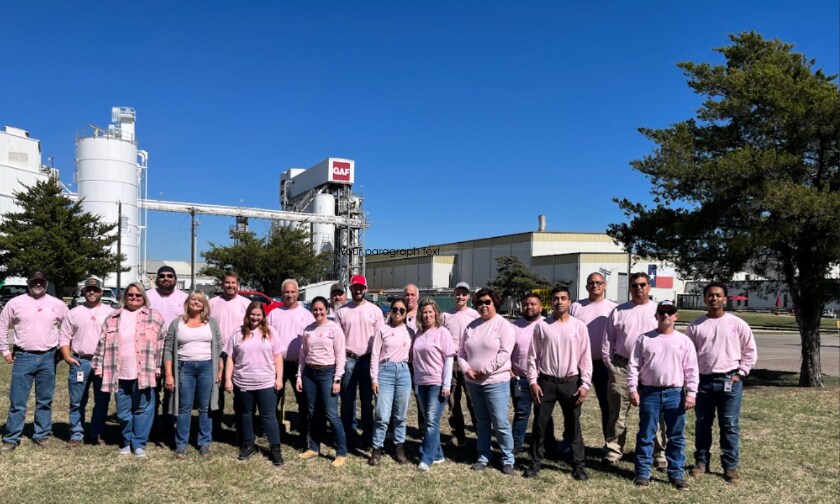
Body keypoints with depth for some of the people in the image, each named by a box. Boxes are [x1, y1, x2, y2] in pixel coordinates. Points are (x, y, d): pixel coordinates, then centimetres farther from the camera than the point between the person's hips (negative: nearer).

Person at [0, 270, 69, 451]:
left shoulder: (58, 305, 3)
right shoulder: (15, 303, 0)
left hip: (48, 358, 1)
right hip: (23, 357, -1)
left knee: (45, 400, 10)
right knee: (17, 401, 1)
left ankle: (42, 434, 20)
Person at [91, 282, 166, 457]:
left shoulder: (154, 317, 2)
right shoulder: (113, 318, 10)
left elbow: (162, 344, 0)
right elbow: (102, 343, 11)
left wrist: (158, 369, -4)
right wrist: (99, 367, 6)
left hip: (143, 374, -3)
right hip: (120, 374, 3)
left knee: (143, 409, 2)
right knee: (123, 411, 11)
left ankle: (139, 444, 13)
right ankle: (127, 442, 27)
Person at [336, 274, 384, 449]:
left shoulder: (375, 310, 2)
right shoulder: (342, 311, 4)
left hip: (368, 359, -1)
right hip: (348, 360, 1)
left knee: (367, 400, 8)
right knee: (347, 399, 8)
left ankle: (367, 435, 17)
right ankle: (349, 434, 19)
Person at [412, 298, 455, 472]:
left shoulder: (442, 332, -6)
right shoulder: (419, 334, 9)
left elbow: (449, 358, -9)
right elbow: (414, 358, 15)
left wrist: (446, 385, -13)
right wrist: (415, 382, 8)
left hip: (438, 383, -6)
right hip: (421, 383, 6)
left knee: (432, 421, -9)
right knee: (429, 421, 11)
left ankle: (426, 459, -8)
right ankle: (437, 454, 22)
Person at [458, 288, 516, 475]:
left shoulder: (504, 325, -7)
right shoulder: (472, 326, 10)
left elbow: (504, 353, -16)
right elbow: (461, 352, 10)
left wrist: (484, 370, -16)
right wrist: (466, 370, -6)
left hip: (496, 382, -5)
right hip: (473, 382, 5)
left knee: (501, 423, -3)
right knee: (482, 422, 15)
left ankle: (508, 459, 11)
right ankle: (483, 457, 25)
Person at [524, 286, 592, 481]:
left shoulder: (579, 326, -1)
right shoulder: (541, 326, -1)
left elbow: (586, 357, 0)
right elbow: (533, 355, 1)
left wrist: (585, 384, -5)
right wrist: (533, 381, -5)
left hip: (571, 382, 0)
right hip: (546, 382, 0)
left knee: (573, 426, 9)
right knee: (540, 424, 7)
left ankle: (578, 465, 19)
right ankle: (535, 463, 19)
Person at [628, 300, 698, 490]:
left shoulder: (684, 340, 3)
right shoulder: (644, 339, 2)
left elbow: (691, 369, 3)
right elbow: (634, 366, 2)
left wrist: (691, 393, -4)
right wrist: (633, 389, -4)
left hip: (675, 393, 1)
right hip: (649, 392, -1)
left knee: (676, 436, 8)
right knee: (646, 435, 6)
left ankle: (676, 474, 20)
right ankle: (643, 473, 15)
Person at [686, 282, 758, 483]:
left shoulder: (737, 324, 0)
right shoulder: (695, 326, 3)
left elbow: (750, 351, 6)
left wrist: (740, 373, -1)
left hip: (729, 381, -1)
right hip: (703, 381, 2)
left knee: (729, 425, 4)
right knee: (702, 424, 10)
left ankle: (730, 466, 15)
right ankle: (701, 462, 22)